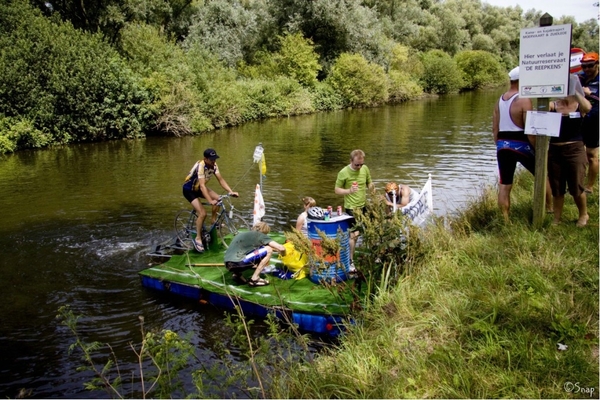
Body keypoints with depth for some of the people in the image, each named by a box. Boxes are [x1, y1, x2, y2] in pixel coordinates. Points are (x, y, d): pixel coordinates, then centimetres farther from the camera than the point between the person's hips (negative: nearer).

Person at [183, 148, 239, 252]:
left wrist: (231, 192, -21)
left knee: (218, 199, -11)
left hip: (198, 188, 7)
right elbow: (202, 186, -40)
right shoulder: (200, 166, -34)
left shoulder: (213, 165, -13)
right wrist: (210, 201, -47)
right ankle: (198, 239, -6)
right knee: (202, 213, -18)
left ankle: (214, 220, 9)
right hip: (189, 190, -7)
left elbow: (221, 180, -9)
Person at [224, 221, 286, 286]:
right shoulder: (260, 235, 4)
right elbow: (281, 248, -1)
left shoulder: (243, 234, 26)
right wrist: (283, 254, 21)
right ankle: (254, 279, -1)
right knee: (268, 250, 0)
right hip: (237, 263, -9)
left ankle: (237, 274, 16)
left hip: (229, 265, 9)